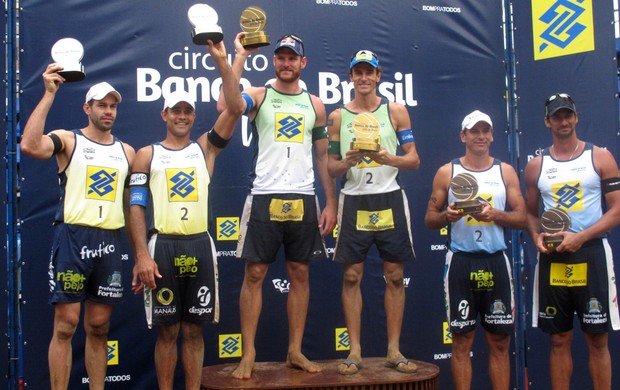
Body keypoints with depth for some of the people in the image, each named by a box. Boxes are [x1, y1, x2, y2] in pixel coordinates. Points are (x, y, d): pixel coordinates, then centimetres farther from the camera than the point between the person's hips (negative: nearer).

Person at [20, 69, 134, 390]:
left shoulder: (126, 152, 15)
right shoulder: (68, 140, 2)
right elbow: (29, 146, -20)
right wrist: (49, 94, -17)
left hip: (109, 243, 4)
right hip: (72, 238, -4)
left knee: (98, 328, 9)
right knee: (65, 325, -4)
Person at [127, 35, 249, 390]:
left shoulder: (205, 148, 10)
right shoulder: (147, 155, 7)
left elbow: (235, 109, -2)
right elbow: (137, 207, 0)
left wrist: (223, 61, -7)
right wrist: (143, 255, -10)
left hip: (200, 245, 1)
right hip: (162, 246, -1)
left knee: (194, 329, 8)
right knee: (167, 330, 4)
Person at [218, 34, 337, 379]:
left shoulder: (315, 105, 12)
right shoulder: (259, 96, 3)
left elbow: (324, 157, 13)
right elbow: (226, 106, -22)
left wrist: (331, 203, 7)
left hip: (304, 200, 3)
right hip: (265, 197, -3)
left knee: (300, 274, 7)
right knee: (255, 274, -1)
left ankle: (295, 351, 17)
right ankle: (249, 355, 6)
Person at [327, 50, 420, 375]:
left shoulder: (396, 111, 5)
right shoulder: (338, 116, 7)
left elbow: (414, 160, 3)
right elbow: (331, 167, 7)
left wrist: (389, 159, -16)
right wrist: (347, 162, -14)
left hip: (389, 199, 0)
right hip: (354, 201, 0)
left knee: (395, 276, 2)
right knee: (351, 276, 0)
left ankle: (394, 350, 12)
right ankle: (355, 352, 8)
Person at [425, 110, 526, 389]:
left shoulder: (506, 172, 7)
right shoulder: (447, 172, 4)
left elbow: (521, 218, 5)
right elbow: (430, 219, 5)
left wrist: (495, 214, -13)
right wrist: (448, 215, -16)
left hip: (496, 261, 1)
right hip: (461, 262, -1)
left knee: (500, 342, 5)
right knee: (462, 341, 3)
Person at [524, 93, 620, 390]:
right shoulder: (536, 165, 8)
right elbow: (530, 212, 15)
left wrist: (581, 237, -16)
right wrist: (536, 237, -7)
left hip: (591, 254, -2)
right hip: (552, 258, 2)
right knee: (559, 340, 8)